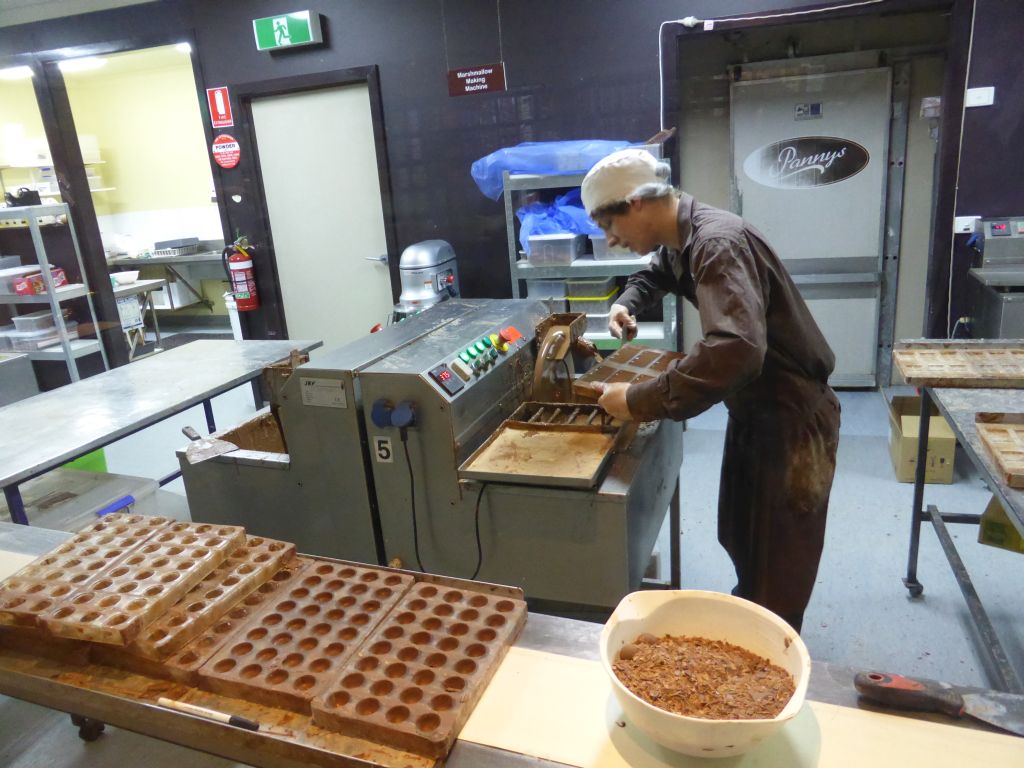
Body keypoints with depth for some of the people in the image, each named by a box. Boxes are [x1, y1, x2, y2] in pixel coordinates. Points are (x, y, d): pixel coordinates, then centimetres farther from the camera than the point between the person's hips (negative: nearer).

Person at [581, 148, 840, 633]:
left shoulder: (717, 243, -28)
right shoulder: (682, 240, 2)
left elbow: (735, 350, -43)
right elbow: (658, 271, 27)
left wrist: (640, 402, -36)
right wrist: (628, 302, 4)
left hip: (791, 419, -10)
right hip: (750, 411, 10)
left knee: (778, 571, 5)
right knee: (739, 539, 25)